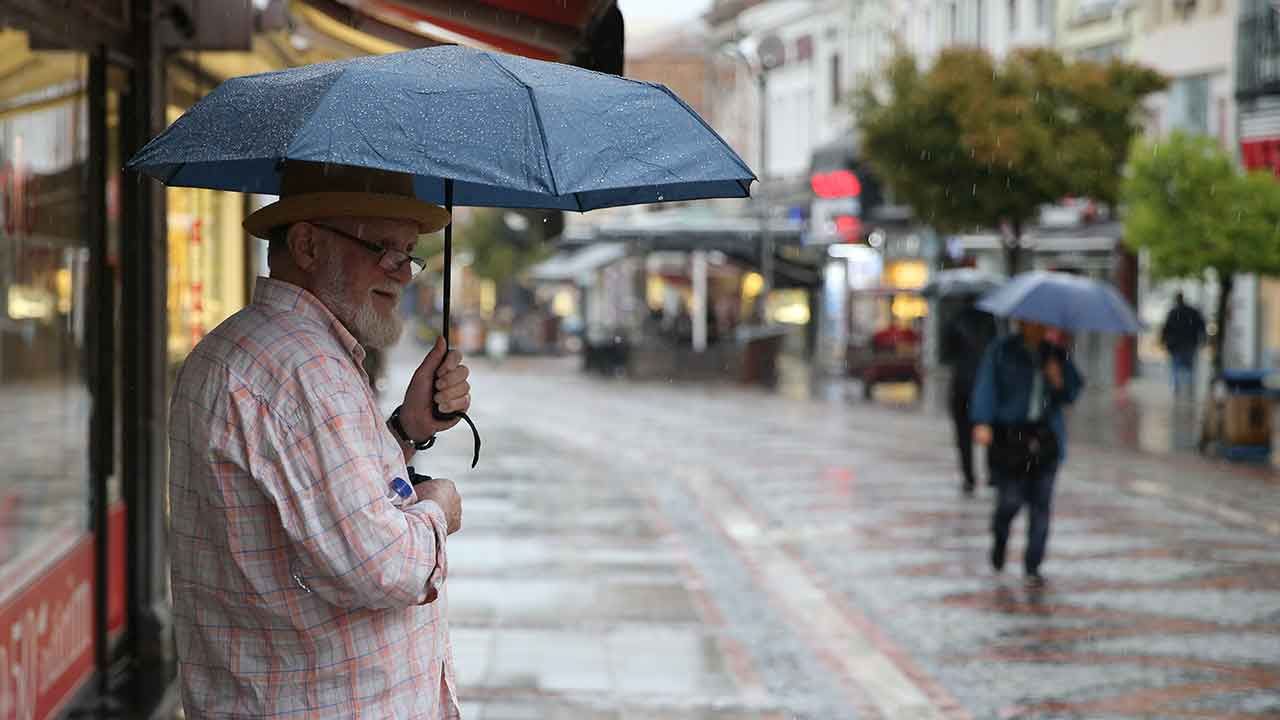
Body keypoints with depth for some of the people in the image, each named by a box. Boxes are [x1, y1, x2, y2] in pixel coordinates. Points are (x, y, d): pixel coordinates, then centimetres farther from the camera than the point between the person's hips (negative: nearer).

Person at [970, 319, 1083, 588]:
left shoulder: (1055, 354, 11)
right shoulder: (1001, 351, 0)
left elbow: (1071, 394, 13)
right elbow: (986, 385, -8)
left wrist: (1059, 382, -9)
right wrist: (982, 422, -20)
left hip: (1045, 438, 3)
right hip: (1009, 435, -3)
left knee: (1040, 504, -3)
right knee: (1010, 499, -3)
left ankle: (1033, 567, 5)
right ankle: (1000, 539, 31)